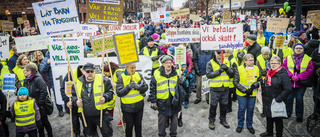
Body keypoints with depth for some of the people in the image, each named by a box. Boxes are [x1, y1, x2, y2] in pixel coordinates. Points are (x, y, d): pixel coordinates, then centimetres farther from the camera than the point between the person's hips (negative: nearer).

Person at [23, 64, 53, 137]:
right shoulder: (26, 80, 6)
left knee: (44, 121, 7)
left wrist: (40, 103, -19)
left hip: (40, 106, -7)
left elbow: (44, 92, -23)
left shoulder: (38, 79, -19)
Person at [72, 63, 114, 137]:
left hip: (101, 114, -3)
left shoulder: (103, 80, -3)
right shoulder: (77, 83, 5)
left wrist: (105, 98, -16)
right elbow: (73, 95, 14)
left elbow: (110, 91, 1)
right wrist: (76, 101, -6)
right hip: (86, 116, 3)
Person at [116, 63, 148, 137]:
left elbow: (145, 87, 0)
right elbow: (119, 93, -13)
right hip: (127, 106, -3)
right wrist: (129, 87, -24)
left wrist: (137, 86, -19)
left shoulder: (139, 75, 1)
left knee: (138, 124, 19)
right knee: (129, 125, 10)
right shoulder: (121, 77, -9)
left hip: (139, 105, 3)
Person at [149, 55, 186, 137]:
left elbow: (183, 87, 8)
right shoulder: (157, 74, -6)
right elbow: (152, 89, -2)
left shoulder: (177, 73, 2)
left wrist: (182, 82, -15)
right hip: (162, 103, -2)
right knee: (162, 121, 11)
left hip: (174, 101, 2)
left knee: (174, 120, 16)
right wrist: (153, 101, -4)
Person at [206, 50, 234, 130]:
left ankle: (223, 120, 33)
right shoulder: (210, 63, -4)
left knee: (224, 105, 15)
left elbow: (232, 74, 4)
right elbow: (208, 74, -15)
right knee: (213, 105, 7)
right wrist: (219, 71, -22)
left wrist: (227, 68, -14)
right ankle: (211, 120, 24)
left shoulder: (227, 62, 8)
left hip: (225, 88, 4)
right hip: (215, 88, -3)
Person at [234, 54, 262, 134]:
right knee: (241, 109, 9)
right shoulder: (239, 69, -11)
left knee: (250, 110, 14)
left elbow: (260, 80, 6)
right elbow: (235, 82, -10)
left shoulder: (256, 69, -1)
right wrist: (244, 90, -17)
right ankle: (240, 125, 28)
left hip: (252, 94, 3)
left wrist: (254, 85, -15)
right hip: (242, 94, -3)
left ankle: (249, 125, 32)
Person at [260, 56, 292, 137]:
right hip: (267, 101, 7)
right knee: (269, 117, 22)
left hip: (276, 103, -7)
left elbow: (288, 89, -21)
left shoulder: (283, 74, -16)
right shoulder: (269, 73, 8)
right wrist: (263, 95, 14)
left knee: (278, 120, 8)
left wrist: (278, 99, -23)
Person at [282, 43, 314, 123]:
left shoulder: (307, 59, 1)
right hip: (290, 83, 1)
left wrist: (299, 77, -14)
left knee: (299, 99, 4)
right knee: (289, 98, 6)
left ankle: (299, 116, 19)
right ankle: (287, 114, 24)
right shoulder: (288, 58, 5)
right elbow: (284, 68, 0)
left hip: (301, 84, -1)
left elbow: (310, 70, -4)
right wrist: (291, 76, -14)